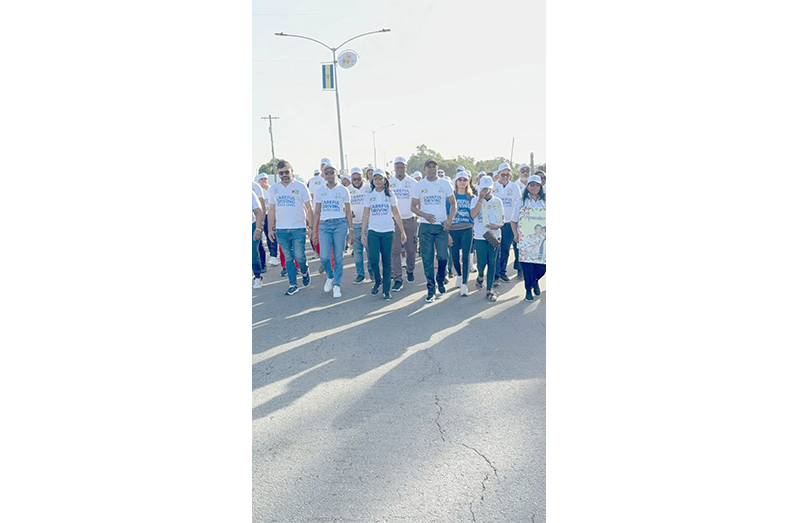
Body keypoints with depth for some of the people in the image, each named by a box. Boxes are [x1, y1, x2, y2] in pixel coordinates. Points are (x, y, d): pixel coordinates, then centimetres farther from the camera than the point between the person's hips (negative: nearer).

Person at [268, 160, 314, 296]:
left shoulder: (300, 187, -1)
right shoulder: (273, 189, 8)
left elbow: (309, 208, 1)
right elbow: (271, 210, 13)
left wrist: (311, 227, -4)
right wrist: (270, 228, 8)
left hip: (298, 228, -3)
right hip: (281, 229, 3)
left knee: (299, 256, -5)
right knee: (288, 257, 6)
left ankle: (305, 272, 26)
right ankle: (293, 285, 14)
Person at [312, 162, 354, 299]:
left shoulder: (343, 190, 5)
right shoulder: (320, 190, 9)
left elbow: (348, 211, 7)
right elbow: (317, 211, 11)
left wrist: (351, 230, 2)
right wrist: (314, 230, 7)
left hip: (340, 224, -1)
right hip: (324, 225, 1)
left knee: (338, 257, 0)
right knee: (324, 257, -9)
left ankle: (337, 285, 10)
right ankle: (330, 277, 20)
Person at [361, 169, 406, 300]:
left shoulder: (390, 194, 5)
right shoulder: (369, 196, 8)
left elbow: (396, 214, 7)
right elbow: (365, 215, 9)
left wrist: (402, 231, 4)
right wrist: (363, 232, 4)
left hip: (388, 231, 0)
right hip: (373, 231, 0)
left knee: (387, 262, 1)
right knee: (373, 260, -11)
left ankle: (386, 289, 9)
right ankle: (377, 280, 18)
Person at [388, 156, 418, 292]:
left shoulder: (412, 183, 4)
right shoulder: (389, 183, 6)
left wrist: (417, 217, -2)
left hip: (410, 220, 0)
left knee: (411, 249, 7)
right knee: (395, 250, -6)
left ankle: (410, 271, 30)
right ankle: (397, 279, -5)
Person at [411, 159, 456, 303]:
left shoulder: (445, 184, 5)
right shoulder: (419, 186, 4)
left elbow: (453, 204, 9)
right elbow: (413, 207, 6)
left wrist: (449, 220, -7)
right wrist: (424, 215, -12)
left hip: (442, 226, 0)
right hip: (425, 227, 0)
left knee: (443, 257, -2)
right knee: (427, 259, 0)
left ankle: (440, 280, 25)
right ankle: (431, 289, 9)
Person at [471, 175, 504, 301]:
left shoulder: (497, 201, 7)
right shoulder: (475, 200, 1)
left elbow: (503, 219, 8)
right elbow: (473, 215, -17)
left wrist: (497, 226, -15)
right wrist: (481, 199, -19)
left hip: (494, 235, 2)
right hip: (480, 236, -2)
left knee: (492, 262, 1)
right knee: (482, 262, -3)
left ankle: (489, 289, 8)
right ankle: (480, 277, 31)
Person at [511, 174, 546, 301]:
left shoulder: (544, 201, 10)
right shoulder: (521, 201, 5)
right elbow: (514, 221, 7)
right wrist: (516, 234, -7)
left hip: (541, 238, 2)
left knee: (542, 265, -4)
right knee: (527, 265, -3)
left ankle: (535, 280, 28)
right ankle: (528, 290, 16)